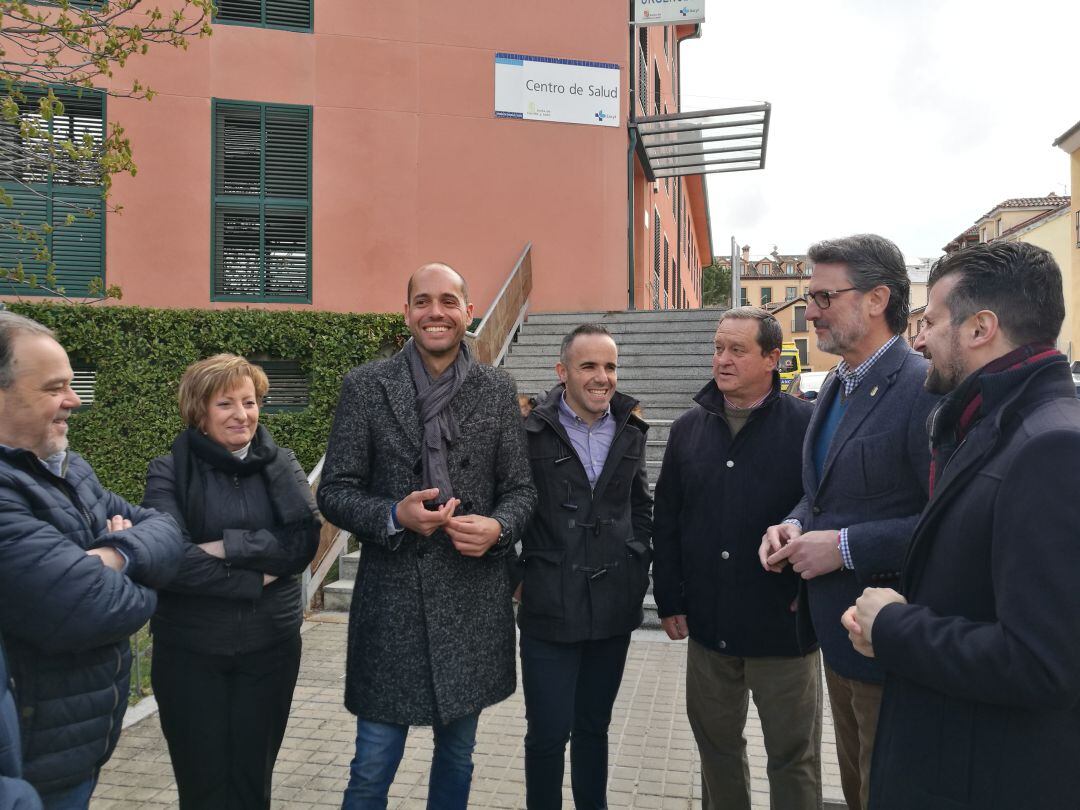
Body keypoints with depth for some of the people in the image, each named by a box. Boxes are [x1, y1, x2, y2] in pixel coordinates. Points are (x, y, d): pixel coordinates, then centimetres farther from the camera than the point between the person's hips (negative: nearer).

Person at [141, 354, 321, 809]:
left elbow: (303, 542, -11)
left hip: (271, 646, 2)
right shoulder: (169, 474, -5)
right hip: (189, 651, -2)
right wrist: (256, 579, -15)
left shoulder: (281, 466, 3)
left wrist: (227, 547, -18)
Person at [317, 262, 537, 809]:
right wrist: (395, 516, -19)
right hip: (391, 597, -2)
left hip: (473, 599, 2)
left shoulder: (497, 390, 2)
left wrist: (497, 528, -14)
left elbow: (521, 488, 6)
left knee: (458, 755, 19)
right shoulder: (364, 386, -2)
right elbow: (334, 492, -1)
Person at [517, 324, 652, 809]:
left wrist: (639, 563, 9)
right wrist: (516, 575, -4)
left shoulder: (630, 432, 7)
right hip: (550, 609, -4)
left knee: (593, 727, 19)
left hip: (614, 606, 4)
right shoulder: (531, 432, -8)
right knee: (549, 733, 4)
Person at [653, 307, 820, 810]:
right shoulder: (688, 429, 5)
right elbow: (667, 520, 8)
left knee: (793, 755, 12)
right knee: (716, 742, 19)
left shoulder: (806, 425, -10)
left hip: (783, 624, -4)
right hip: (708, 624, 4)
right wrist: (669, 600, 5)